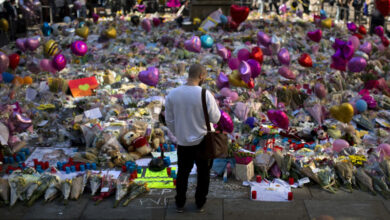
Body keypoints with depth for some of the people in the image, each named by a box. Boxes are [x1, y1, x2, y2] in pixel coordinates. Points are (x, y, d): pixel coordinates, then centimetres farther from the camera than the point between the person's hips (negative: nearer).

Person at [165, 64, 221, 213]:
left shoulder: (172, 94, -8)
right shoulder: (205, 94, -19)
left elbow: (169, 120, 1)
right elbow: (215, 118, -11)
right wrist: (215, 106, 7)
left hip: (183, 142, 3)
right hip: (203, 141, -2)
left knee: (183, 173, 19)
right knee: (203, 173, 17)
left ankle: (180, 204, 30)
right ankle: (200, 204, 29)